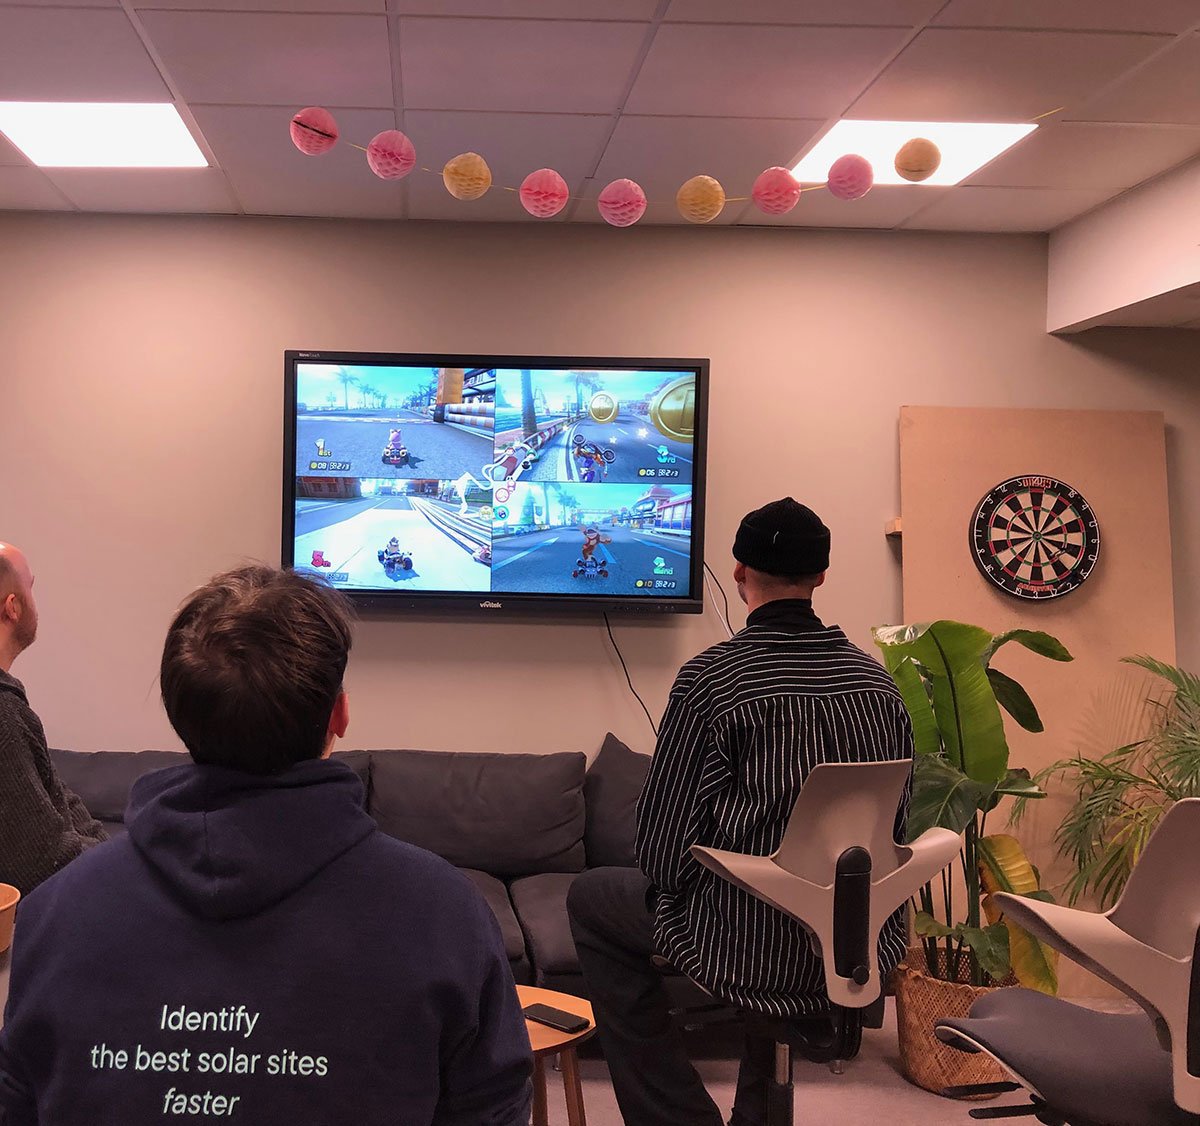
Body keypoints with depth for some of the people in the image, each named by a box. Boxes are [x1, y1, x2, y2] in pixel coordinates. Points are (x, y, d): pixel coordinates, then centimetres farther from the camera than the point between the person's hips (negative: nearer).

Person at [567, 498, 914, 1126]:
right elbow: (898, 822, 10)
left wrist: (672, 885, 10)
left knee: (591, 899, 17)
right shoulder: (878, 681, 2)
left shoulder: (711, 678, -15)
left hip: (749, 949, -5)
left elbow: (665, 830, -11)